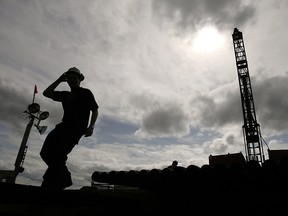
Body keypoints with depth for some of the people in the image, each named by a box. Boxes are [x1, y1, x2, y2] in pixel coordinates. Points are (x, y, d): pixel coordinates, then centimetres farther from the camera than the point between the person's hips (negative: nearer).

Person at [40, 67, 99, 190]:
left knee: (59, 155, -19)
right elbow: (46, 93, 26)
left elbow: (95, 110, 3)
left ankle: (49, 185, -12)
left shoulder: (85, 93, 10)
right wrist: (59, 80, 20)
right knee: (46, 152, -6)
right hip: (63, 126, 7)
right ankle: (64, 178, 6)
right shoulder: (65, 95, 27)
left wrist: (91, 127, -12)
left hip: (77, 128, -7)